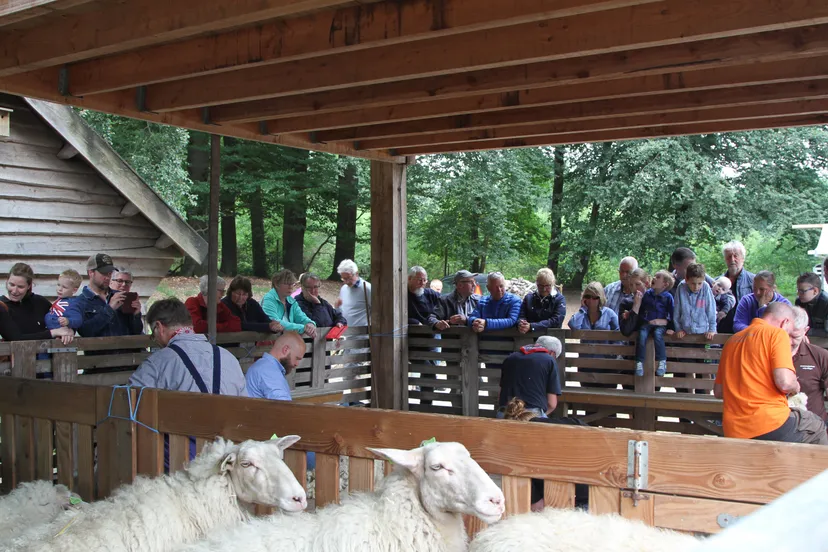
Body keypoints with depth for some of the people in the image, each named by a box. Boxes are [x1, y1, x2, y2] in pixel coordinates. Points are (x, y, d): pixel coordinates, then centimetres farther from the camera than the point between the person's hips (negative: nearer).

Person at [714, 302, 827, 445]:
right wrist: (795, 387, 5)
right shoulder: (777, 334, -3)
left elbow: (718, 391, 17)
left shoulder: (732, 340, 16)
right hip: (770, 425, -6)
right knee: (817, 426, 20)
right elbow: (784, 382, -16)